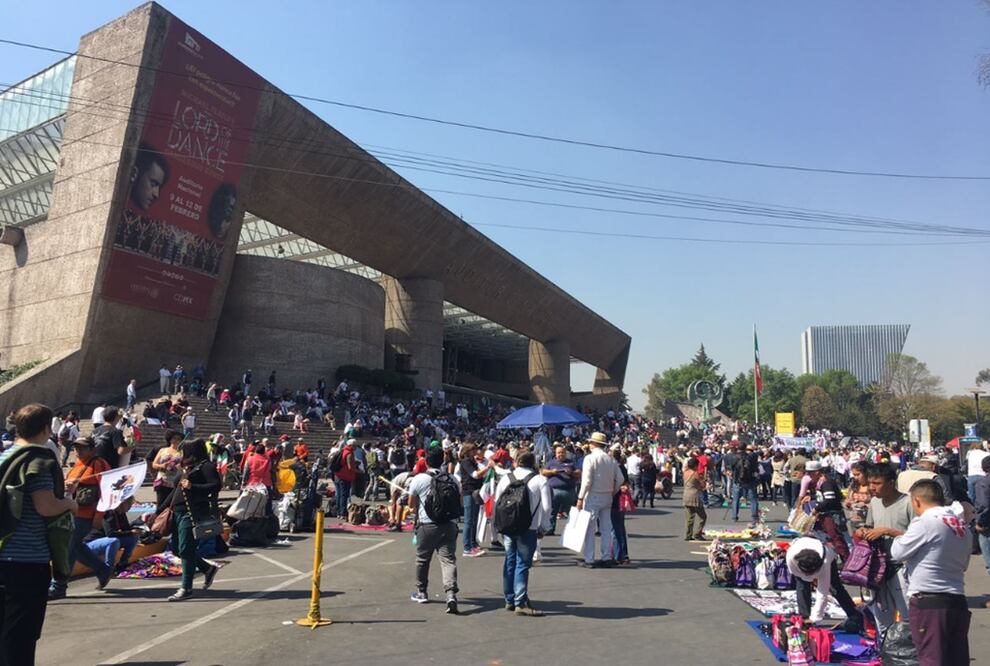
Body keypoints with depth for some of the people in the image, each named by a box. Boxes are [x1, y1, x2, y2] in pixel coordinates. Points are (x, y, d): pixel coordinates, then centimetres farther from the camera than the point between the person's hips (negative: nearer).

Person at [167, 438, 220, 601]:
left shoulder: (206, 466, -9)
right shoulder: (189, 467, 21)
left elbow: (216, 486, -19)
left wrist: (192, 487, -23)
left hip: (191, 513, -10)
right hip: (179, 512, 10)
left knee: (185, 549, -7)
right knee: (176, 548, 12)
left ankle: (186, 588, 2)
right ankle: (208, 568, 25)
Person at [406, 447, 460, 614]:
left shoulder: (419, 479, -6)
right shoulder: (451, 479, 1)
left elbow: (411, 504, 3)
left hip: (427, 524, -1)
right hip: (448, 524, 1)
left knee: (422, 559, 17)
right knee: (448, 559, -2)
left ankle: (421, 592, 31)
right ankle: (451, 594, -18)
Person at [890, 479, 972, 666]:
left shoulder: (925, 522, -14)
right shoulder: (963, 527, 8)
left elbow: (898, 553, -8)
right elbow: (963, 564, 18)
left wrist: (899, 538, 10)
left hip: (928, 603, -7)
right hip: (958, 601, 7)